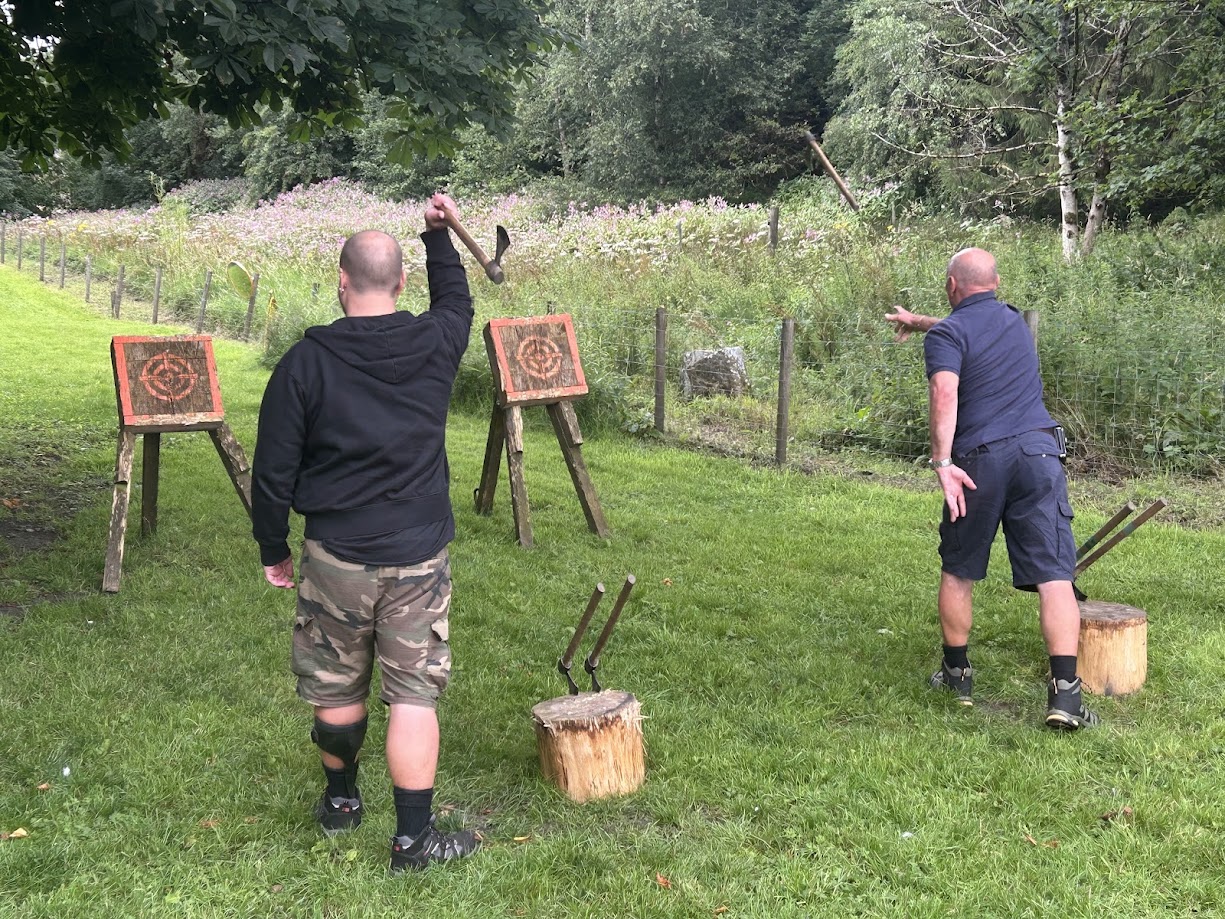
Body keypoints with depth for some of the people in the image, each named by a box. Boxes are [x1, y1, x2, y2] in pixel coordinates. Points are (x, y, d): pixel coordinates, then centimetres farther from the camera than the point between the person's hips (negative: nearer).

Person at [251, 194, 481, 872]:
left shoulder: (305, 362, -10)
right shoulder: (434, 344, -5)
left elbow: (273, 470, -5)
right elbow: (457, 303, 22)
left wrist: (272, 549, 9)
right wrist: (439, 234, 33)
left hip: (336, 556, 0)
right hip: (419, 557, 1)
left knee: (336, 687, 17)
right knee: (413, 693, 4)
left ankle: (340, 801, 38)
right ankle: (413, 837, 7)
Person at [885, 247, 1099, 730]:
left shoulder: (946, 334, 0)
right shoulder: (1013, 319, 19)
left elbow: (944, 392, -19)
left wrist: (942, 462, -22)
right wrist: (919, 321, 53)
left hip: (979, 460, -3)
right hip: (1039, 453, 3)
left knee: (958, 572, 16)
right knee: (1054, 576, -4)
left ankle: (957, 673, 26)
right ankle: (1064, 692, -12)